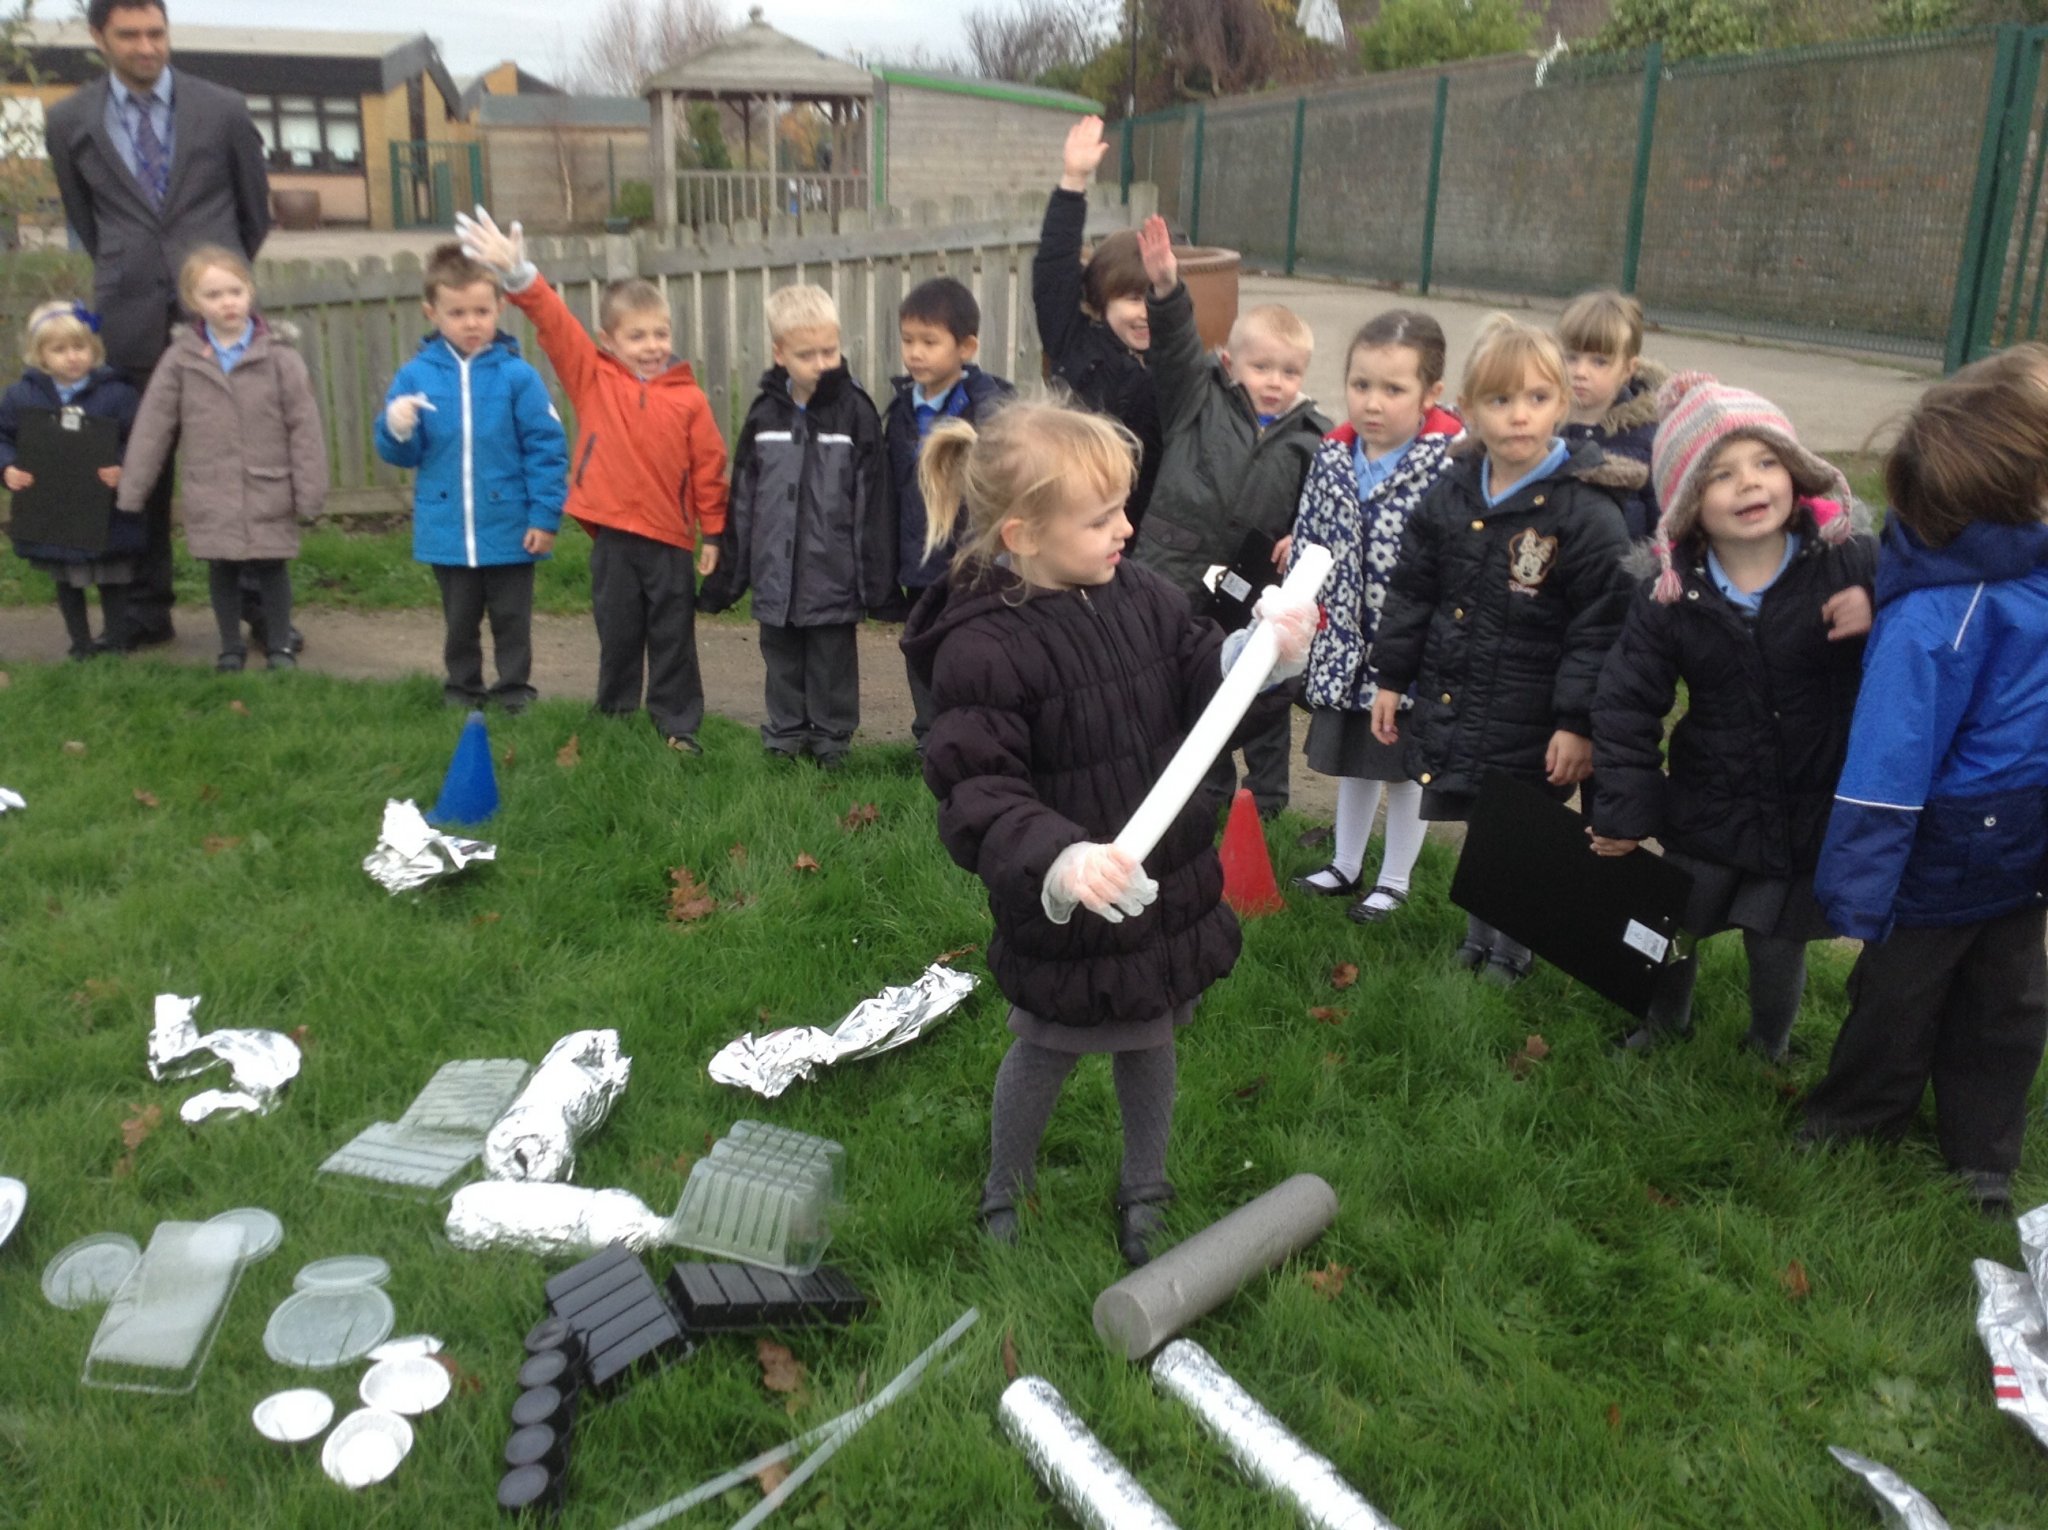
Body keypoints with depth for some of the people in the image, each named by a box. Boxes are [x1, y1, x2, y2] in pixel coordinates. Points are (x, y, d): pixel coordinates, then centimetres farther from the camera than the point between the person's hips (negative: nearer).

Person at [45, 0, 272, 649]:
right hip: (132, 319, 1)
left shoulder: (223, 109, 3)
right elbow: (85, 220, 19)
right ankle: (146, 609, 13)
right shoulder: (70, 122, 7)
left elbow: (256, 207, 14)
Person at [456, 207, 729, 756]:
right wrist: (518, 276, -23)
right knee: (618, 633, 12)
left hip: (670, 536, 0)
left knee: (673, 637, 8)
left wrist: (712, 531, 4)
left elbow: (708, 465, 2)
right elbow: (555, 322, -9)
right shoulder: (591, 377, 1)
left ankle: (678, 725, 19)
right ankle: (615, 720, 26)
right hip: (613, 533, 1)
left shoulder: (688, 397, -1)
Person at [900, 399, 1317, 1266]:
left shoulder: (1139, 596, -5)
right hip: (1064, 917, -5)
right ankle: (1002, 1197, 46)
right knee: (1045, 1056, 17)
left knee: (1150, 1041, 24)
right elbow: (980, 798, -26)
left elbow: (1203, 690, 3)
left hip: (1167, 890, 5)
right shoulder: (982, 649, -23)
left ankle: (1144, 1193, 49)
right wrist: (1059, 862, -42)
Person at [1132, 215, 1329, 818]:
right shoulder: (1201, 402, 1)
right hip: (1180, 577, 0)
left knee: (1265, 695, 14)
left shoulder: (1313, 439, 2)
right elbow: (1176, 347, -11)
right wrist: (1166, 288, -26)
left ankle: (1267, 796, 34)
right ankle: (1207, 790, 33)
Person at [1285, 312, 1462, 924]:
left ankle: (1395, 880, 31)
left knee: (1405, 769, 13)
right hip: (1346, 646, 5)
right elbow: (1307, 545, 6)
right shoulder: (1333, 458, -2)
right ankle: (1345, 866, 40)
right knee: (1351, 762, 21)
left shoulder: (1451, 463, -18)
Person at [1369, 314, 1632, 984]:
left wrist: (1579, 722, -17)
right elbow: (1411, 590, 10)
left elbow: (1601, 626, -15)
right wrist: (1392, 676, 10)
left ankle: (1510, 952, 33)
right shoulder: (1450, 495, 2)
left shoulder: (1586, 512, -16)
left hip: (1531, 730, -5)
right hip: (1450, 713, 5)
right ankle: (1479, 935, 41)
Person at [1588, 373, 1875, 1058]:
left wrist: (1879, 619, -28)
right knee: (1672, 932, 20)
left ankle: (1769, 1049, 45)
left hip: (1812, 815, -1)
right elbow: (1627, 702, -5)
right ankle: (1666, 1025, 51)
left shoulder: (1852, 564, -15)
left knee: (1778, 950, 13)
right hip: (1705, 815, 1)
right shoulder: (1670, 594, -11)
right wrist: (1623, 810, -3)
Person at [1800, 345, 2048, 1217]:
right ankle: (1853, 1129, 39)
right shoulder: (1942, 610, -31)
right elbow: (1888, 759, -29)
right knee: (1901, 999, 15)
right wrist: (1857, 896, -25)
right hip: (1942, 862, -7)